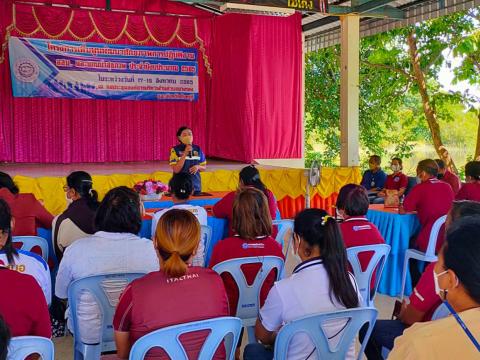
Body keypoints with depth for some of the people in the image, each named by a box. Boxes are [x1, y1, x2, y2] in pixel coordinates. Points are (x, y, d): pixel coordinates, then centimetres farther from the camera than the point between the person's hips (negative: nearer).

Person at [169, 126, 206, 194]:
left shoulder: (198, 149, 4)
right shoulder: (175, 150, -7)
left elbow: (204, 167, 13)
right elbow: (176, 170, -14)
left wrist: (198, 167, -10)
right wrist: (185, 154, -20)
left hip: (195, 186, 4)